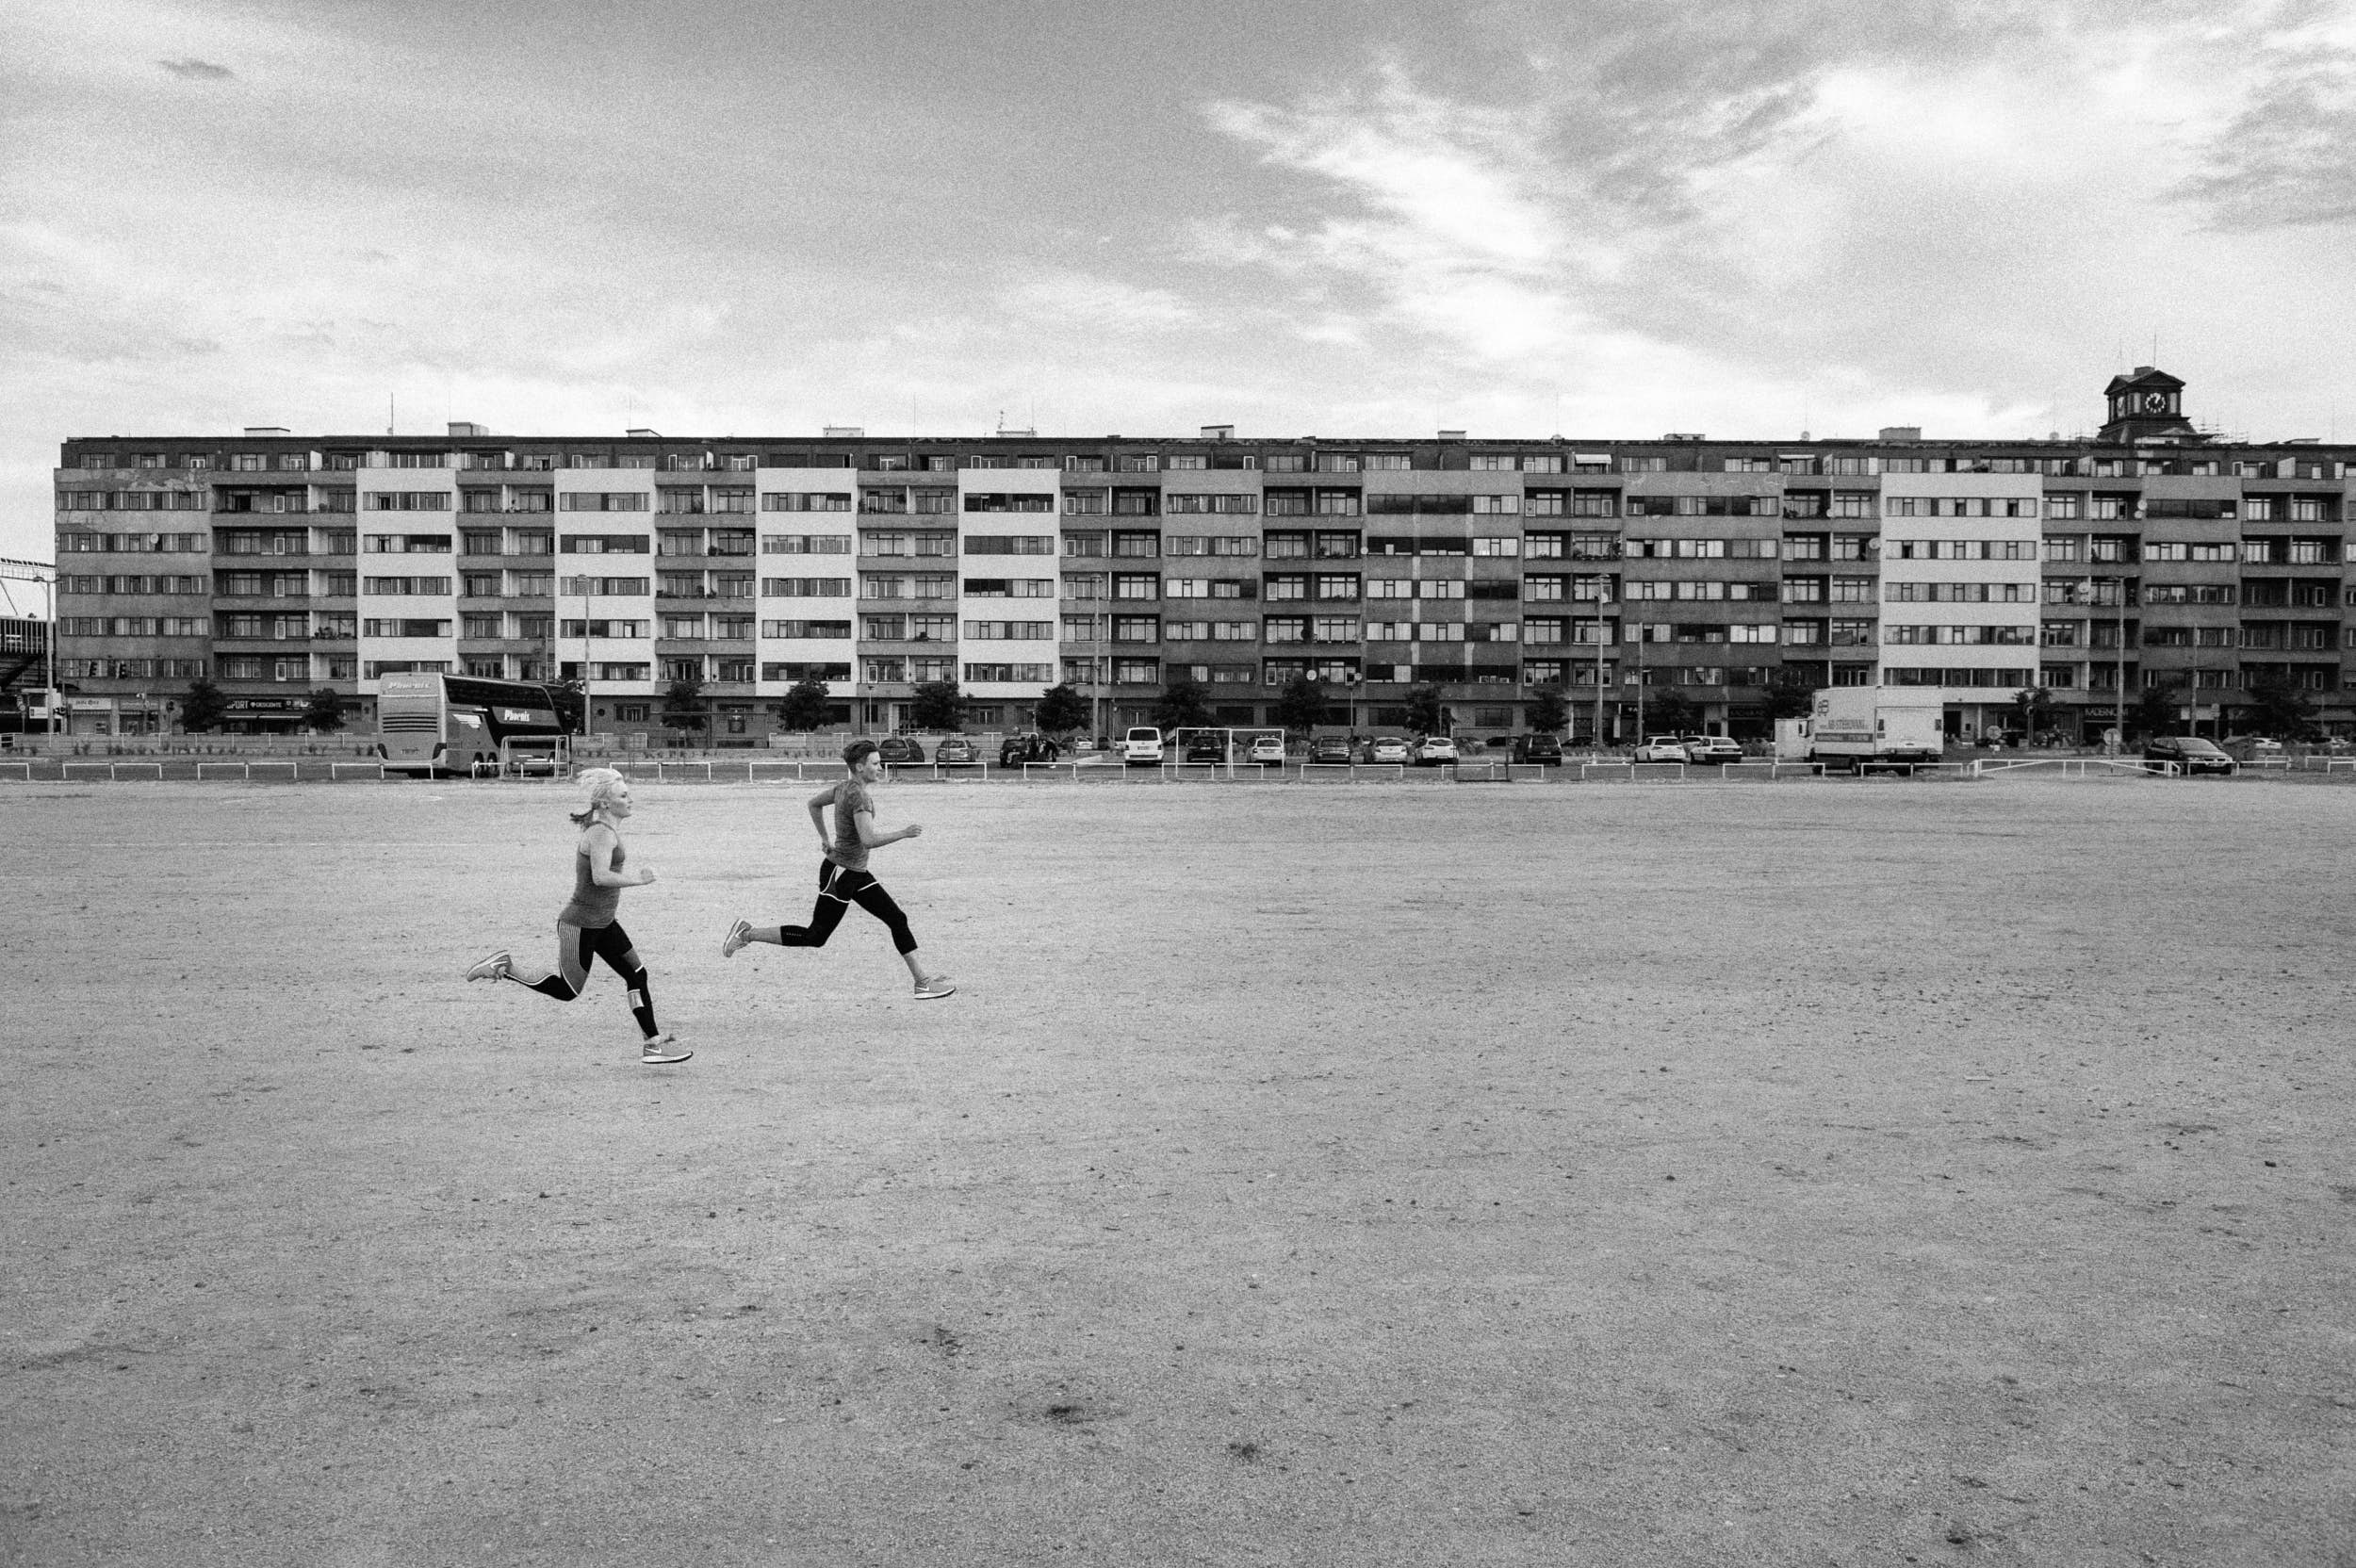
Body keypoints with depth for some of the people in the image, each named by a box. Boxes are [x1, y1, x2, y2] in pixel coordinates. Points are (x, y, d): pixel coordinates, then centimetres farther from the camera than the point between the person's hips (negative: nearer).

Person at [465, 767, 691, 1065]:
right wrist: (635, 880, -22)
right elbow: (601, 877, -34)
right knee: (567, 991, 2)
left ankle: (653, 1043, 8)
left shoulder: (604, 829, 9)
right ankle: (504, 967, 12)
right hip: (580, 925, -10)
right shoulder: (602, 833, -21)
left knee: (637, 975, 5)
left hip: (602, 923, 10)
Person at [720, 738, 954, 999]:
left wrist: (825, 839, 26)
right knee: (815, 936, 1)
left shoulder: (843, 787, 7)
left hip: (857, 874, 10)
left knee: (897, 920, 6)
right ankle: (747, 933, 11)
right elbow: (869, 839, -31)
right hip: (840, 872, -10)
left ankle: (923, 979, 8)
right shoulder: (858, 796, -22)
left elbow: (813, 803, 22)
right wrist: (903, 833, -21)